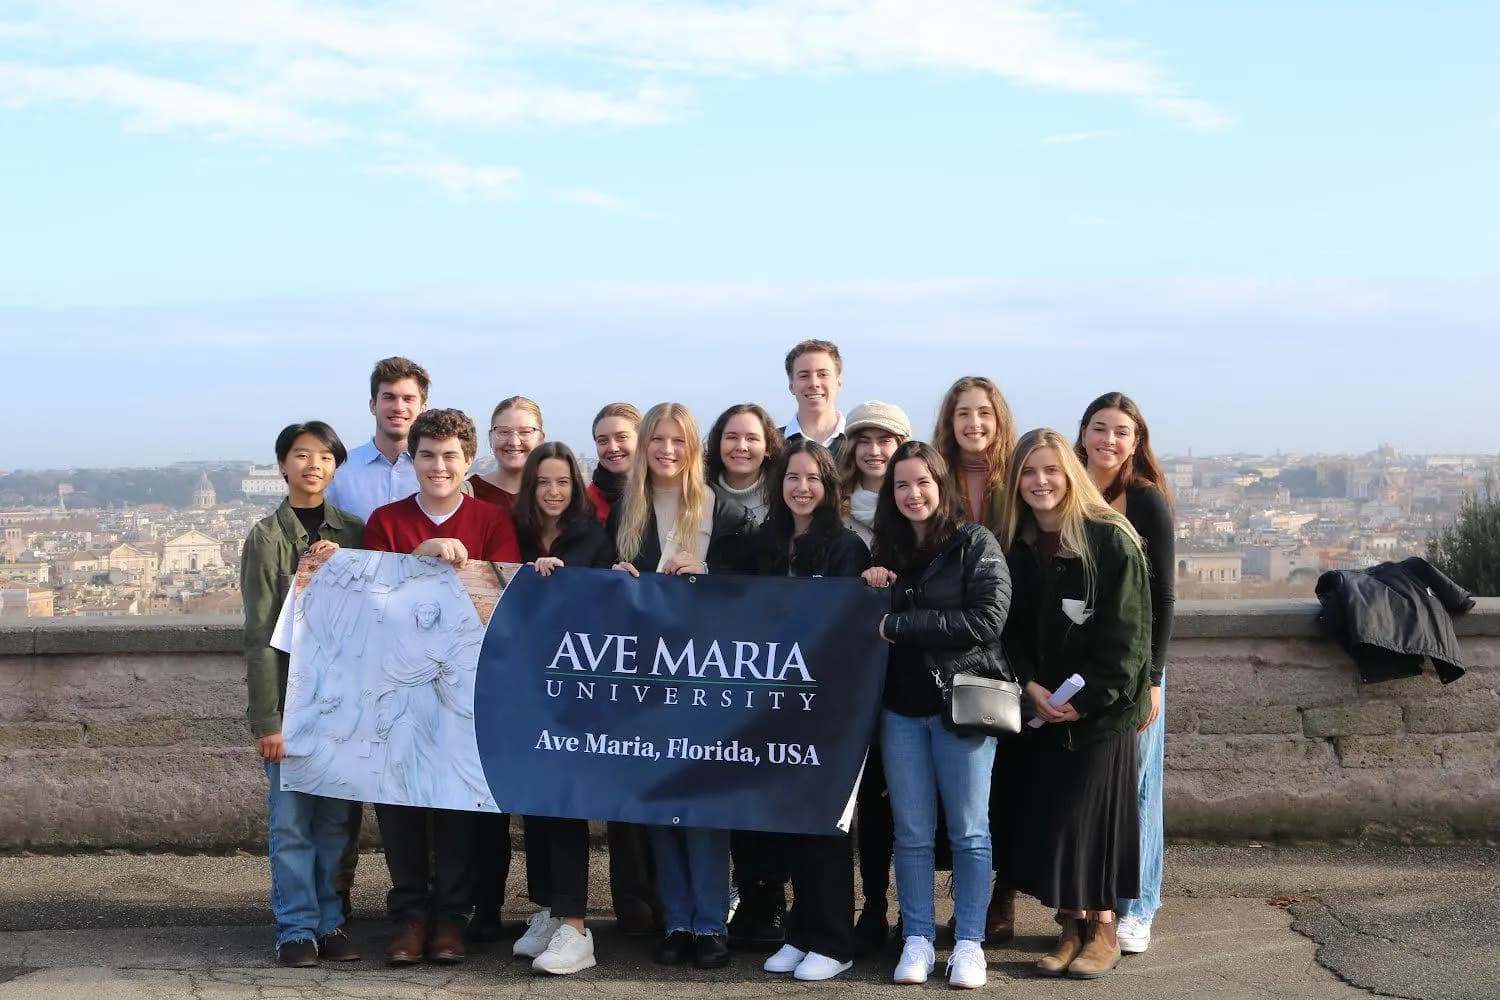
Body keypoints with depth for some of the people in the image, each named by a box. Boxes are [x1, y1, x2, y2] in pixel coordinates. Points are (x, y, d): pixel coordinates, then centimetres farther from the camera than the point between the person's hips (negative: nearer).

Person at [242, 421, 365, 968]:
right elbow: (260, 634, -4)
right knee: (290, 821, -1)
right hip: (289, 696, -2)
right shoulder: (266, 537, 0)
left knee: (334, 819, 7)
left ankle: (329, 923, 16)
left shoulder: (353, 533, 8)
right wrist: (266, 718, -10)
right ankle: (297, 928, 8)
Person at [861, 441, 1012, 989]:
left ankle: (969, 943, 12)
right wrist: (866, 592, -5)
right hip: (902, 707, 4)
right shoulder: (887, 550, 12)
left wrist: (898, 625, -14)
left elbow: (987, 620, -15)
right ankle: (917, 940, 15)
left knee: (969, 832, 4)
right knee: (912, 833, 7)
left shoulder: (975, 543, -4)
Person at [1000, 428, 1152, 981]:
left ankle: (1103, 928, 9)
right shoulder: (1016, 546, 6)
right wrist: (1030, 686, -8)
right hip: (1040, 708, 5)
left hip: (1101, 707, -5)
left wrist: (1088, 698, -16)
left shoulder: (1111, 540, -10)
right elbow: (1011, 628, 6)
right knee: (1044, 818, 3)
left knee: (1088, 816, -6)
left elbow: (1125, 632, -12)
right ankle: (1071, 926, 16)